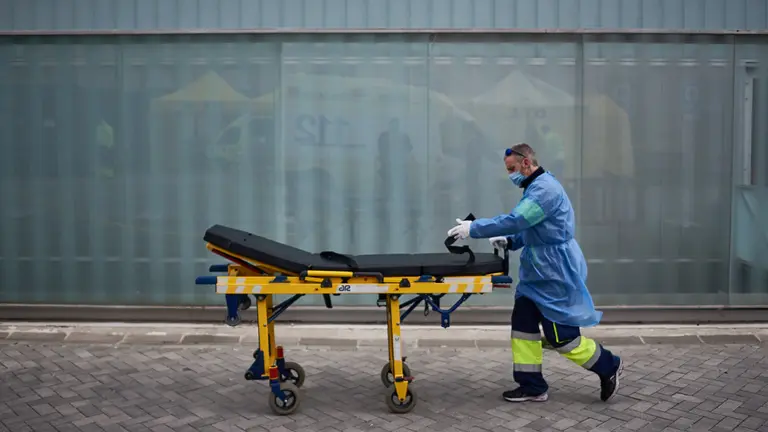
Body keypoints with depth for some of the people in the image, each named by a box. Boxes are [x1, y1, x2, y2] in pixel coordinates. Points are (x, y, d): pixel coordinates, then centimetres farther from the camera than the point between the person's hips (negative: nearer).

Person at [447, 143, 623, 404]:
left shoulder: (545, 188, -20)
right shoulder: (535, 187, 13)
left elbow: (516, 220, -30)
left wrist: (474, 228, -26)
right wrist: (509, 241, 3)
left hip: (556, 274, -10)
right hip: (538, 273, 10)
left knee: (561, 336, -1)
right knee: (523, 324, 7)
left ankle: (608, 367, 21)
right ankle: (531, 386, 15)